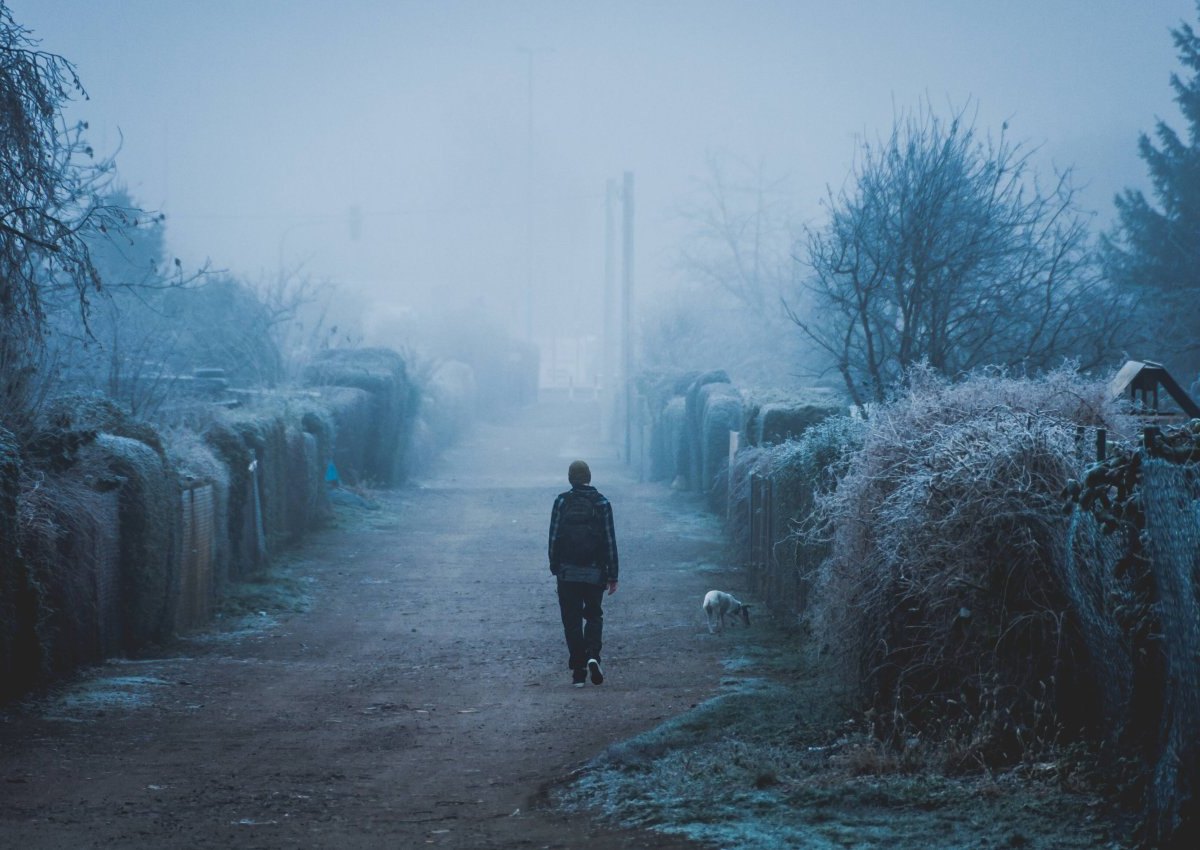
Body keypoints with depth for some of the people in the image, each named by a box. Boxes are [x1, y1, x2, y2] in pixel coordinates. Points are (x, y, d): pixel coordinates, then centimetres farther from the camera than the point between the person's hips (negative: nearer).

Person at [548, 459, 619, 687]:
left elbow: (553, 538, -3)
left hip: (567, 572, 0)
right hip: (595, 573, 0)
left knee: (572, 621, 6)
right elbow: (610, 541, -2)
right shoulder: (601, 503, -1)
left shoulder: (562, 502, -2)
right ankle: (592, 655, -11)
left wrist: (555, 567, 8)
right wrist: (612, 576, 2)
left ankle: (578, 670, 2)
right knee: (594, 615, 14)